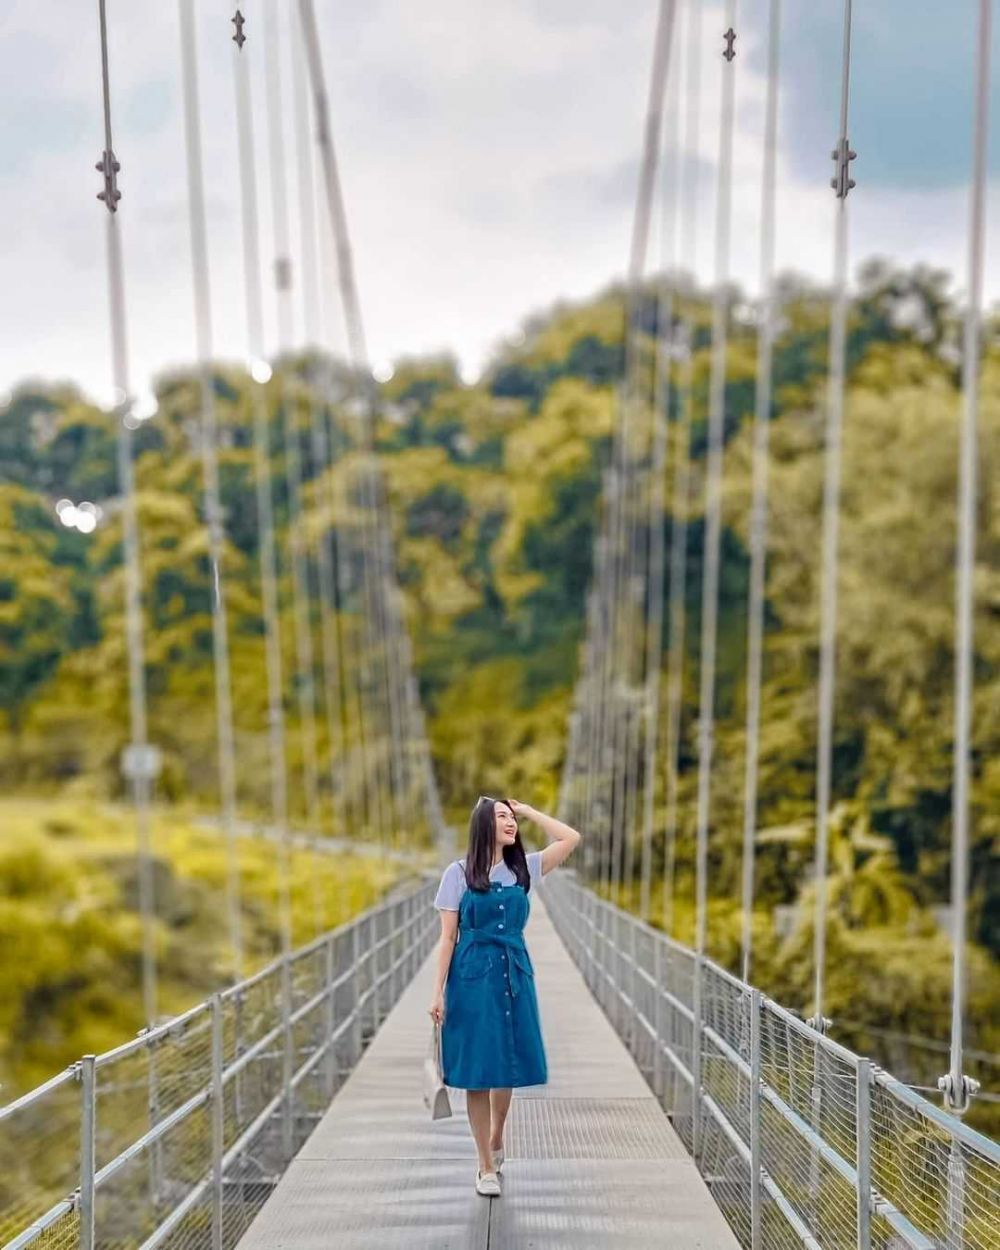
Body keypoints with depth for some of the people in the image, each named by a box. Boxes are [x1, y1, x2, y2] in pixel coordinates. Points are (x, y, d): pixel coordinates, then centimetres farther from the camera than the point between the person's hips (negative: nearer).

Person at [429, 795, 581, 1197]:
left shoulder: (523, 868, 5)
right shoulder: (459, 873, -3)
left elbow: (571, 838, -4)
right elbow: (448, 937, -4)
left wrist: (529, 812, 1)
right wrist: (438, 992, -8)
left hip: (515, 975, 3)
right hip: (473, 978, -3)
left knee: (508, 1065, 12)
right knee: (477, 1071, 1)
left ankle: (495, 1140, 39)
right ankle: (486, 1167, 12)